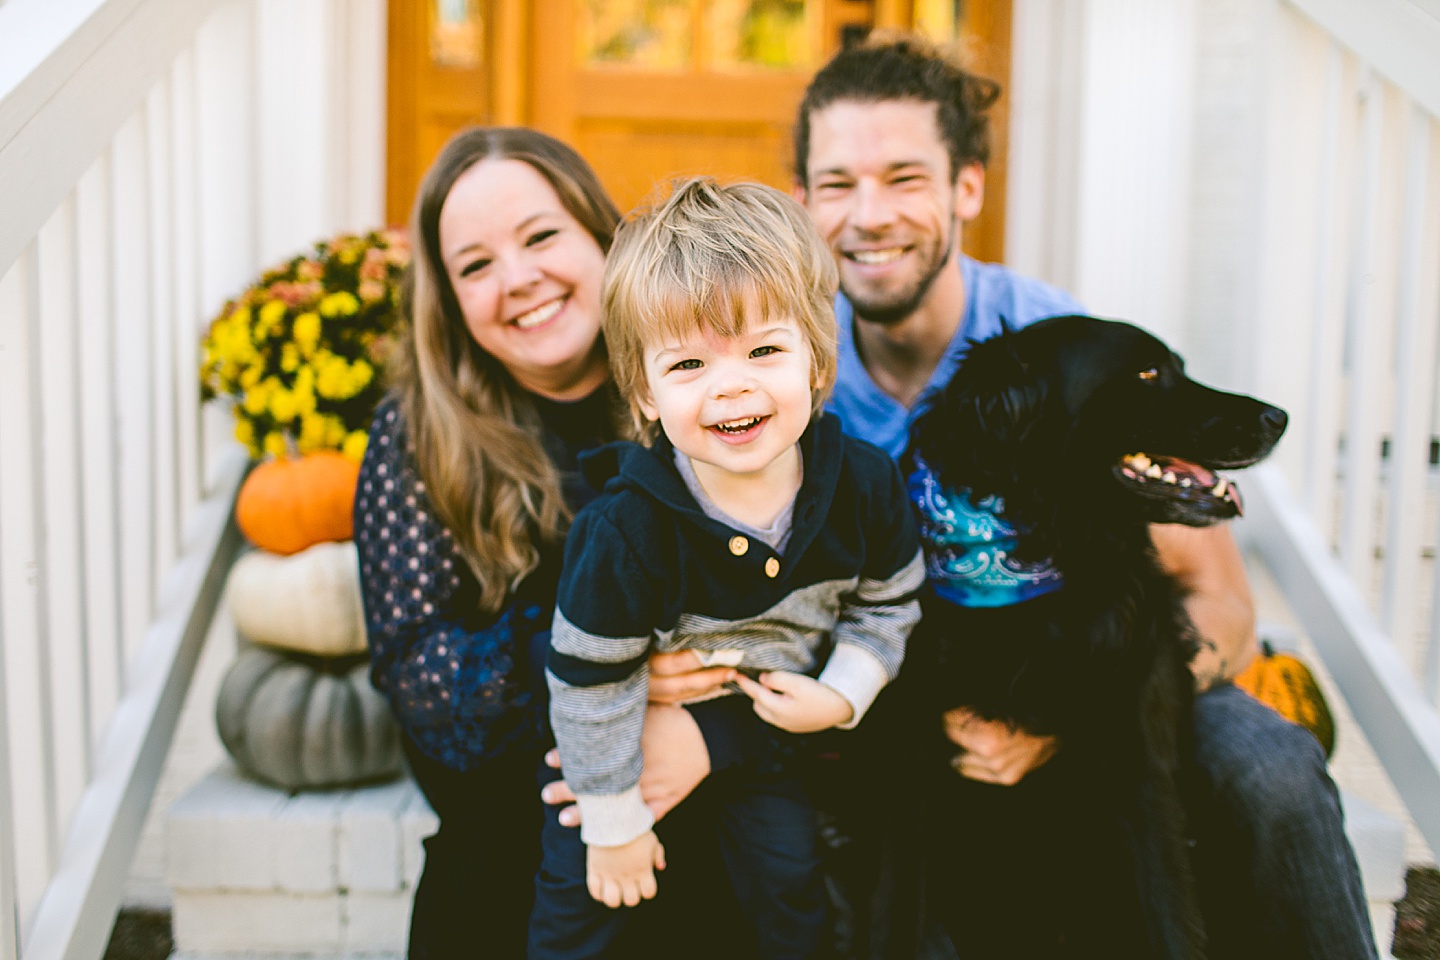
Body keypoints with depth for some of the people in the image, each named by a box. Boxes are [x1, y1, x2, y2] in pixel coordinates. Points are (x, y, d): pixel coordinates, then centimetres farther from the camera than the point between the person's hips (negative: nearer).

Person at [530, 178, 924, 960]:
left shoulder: (866, 485, -20)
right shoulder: (627, 530, -31)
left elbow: (886, 604, 0)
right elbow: (590, 681, -20)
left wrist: (842, 696, -15)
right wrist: (614, 821, -11)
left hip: (775, 722, 3)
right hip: (642, 736, -2)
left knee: (790, 881, 11)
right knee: (582, 884, 6)